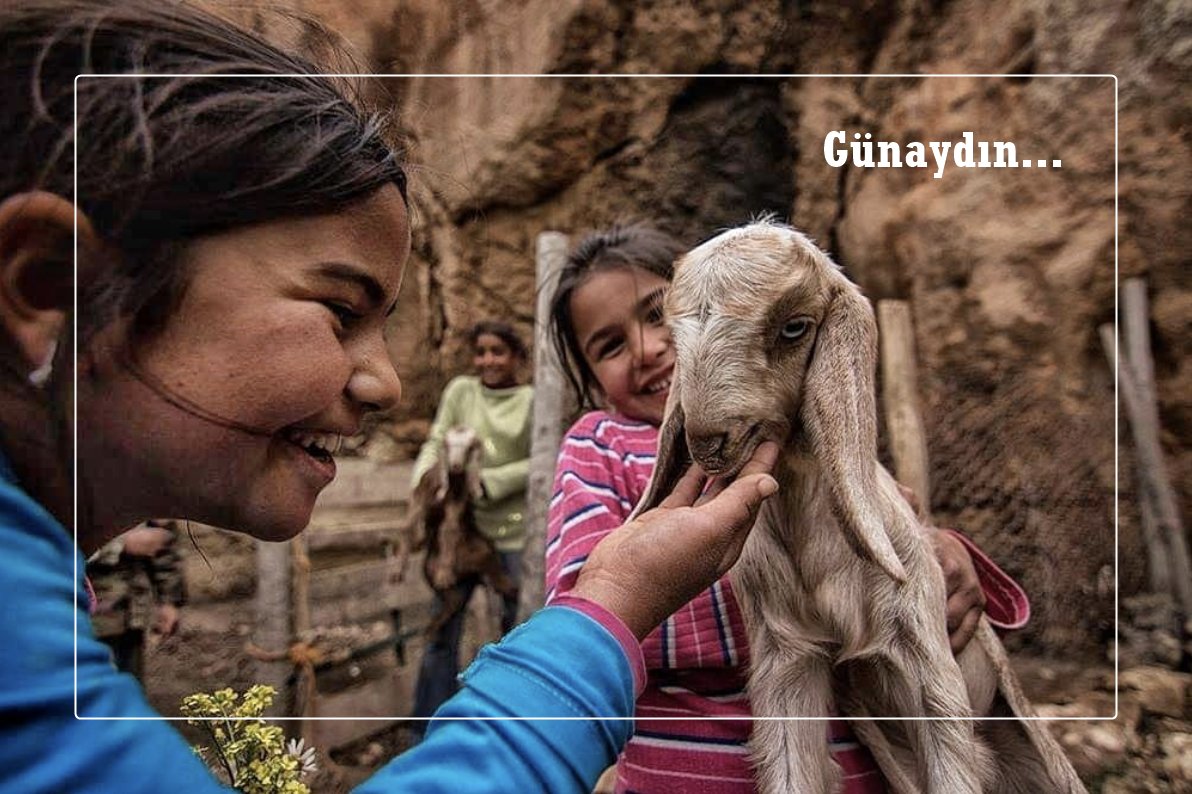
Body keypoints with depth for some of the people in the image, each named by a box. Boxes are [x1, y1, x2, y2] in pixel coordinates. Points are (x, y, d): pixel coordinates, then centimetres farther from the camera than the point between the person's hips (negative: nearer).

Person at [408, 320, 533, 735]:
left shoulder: (532, 400, -4)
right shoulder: (460, 390, 4)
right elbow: (436, 442, 2)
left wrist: (488, 481, -16)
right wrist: (423, 477, -17)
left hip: (514, 530, -2)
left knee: (517, 627, 11)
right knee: (442, 627, 8)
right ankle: (430, 727, 23)